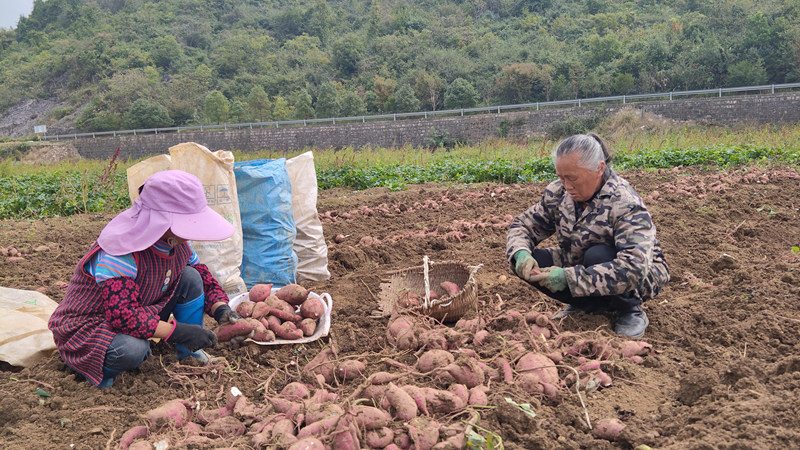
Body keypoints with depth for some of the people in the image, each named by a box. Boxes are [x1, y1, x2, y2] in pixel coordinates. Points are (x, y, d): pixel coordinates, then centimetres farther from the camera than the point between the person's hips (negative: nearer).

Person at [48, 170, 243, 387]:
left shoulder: (177, 243, -6)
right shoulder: (119, 254, -33)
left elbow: (205, 279, 4)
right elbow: (122, 314, -38)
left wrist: (221, 309, -16)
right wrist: (178, 331, -39)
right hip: (86, 329, -7)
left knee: (191, 277, -8)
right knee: (133, 349, -41)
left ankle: (188, 354, 1)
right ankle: (100, 372, -6)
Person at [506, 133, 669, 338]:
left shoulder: (625, 204, -28)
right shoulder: (558, 193, -11)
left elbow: (633, 269, -39)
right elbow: (523, 225, -3)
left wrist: (570, 277, -44)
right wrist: (521, 254, -28)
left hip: (641, 278, -5)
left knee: (597, 255, -37)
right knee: (529, 261, -16)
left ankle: (631, 311, -8)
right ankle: (587, 305, 4)